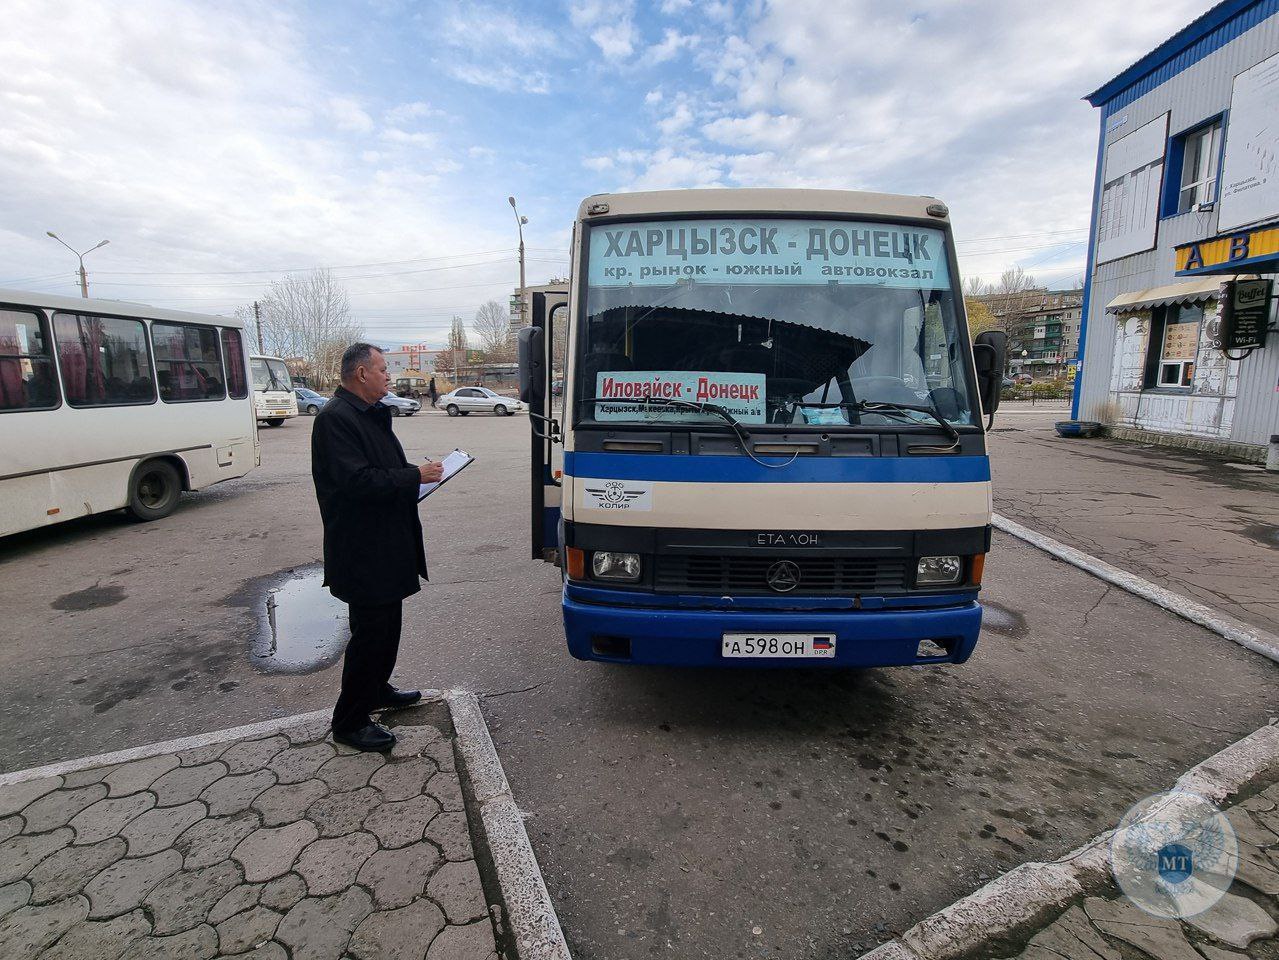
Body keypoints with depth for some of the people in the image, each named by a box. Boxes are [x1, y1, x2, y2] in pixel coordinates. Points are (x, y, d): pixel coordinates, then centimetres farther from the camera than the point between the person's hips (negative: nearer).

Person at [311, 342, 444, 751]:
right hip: (361, 550, -10)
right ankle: (349, 722, 14)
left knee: (388, 622, 22)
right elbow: (357, 480, -27)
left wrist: (417, 473, 5)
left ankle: (377, 689, 41)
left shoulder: (372, 414, 13)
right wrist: (415, 476, -20)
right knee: (370, 632, -1)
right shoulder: (335, 418, -18)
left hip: (387, 543, 10)